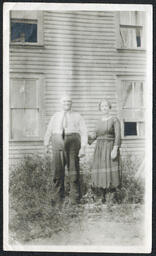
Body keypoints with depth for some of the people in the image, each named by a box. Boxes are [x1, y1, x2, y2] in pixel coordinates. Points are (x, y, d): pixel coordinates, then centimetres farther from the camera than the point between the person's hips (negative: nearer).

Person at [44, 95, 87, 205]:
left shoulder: (77, 116, 9)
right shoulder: (55, 117, 17)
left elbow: (84, 132, 2)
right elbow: (49, 131, 17)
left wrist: (83, 147, -8)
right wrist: (46, 144, 8)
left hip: (73, 145, -2)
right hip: (58, 144, 2)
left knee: (74, 171, -3)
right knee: (58, 171, -1)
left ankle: (75, 198, 5)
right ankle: (58, 197, 8)